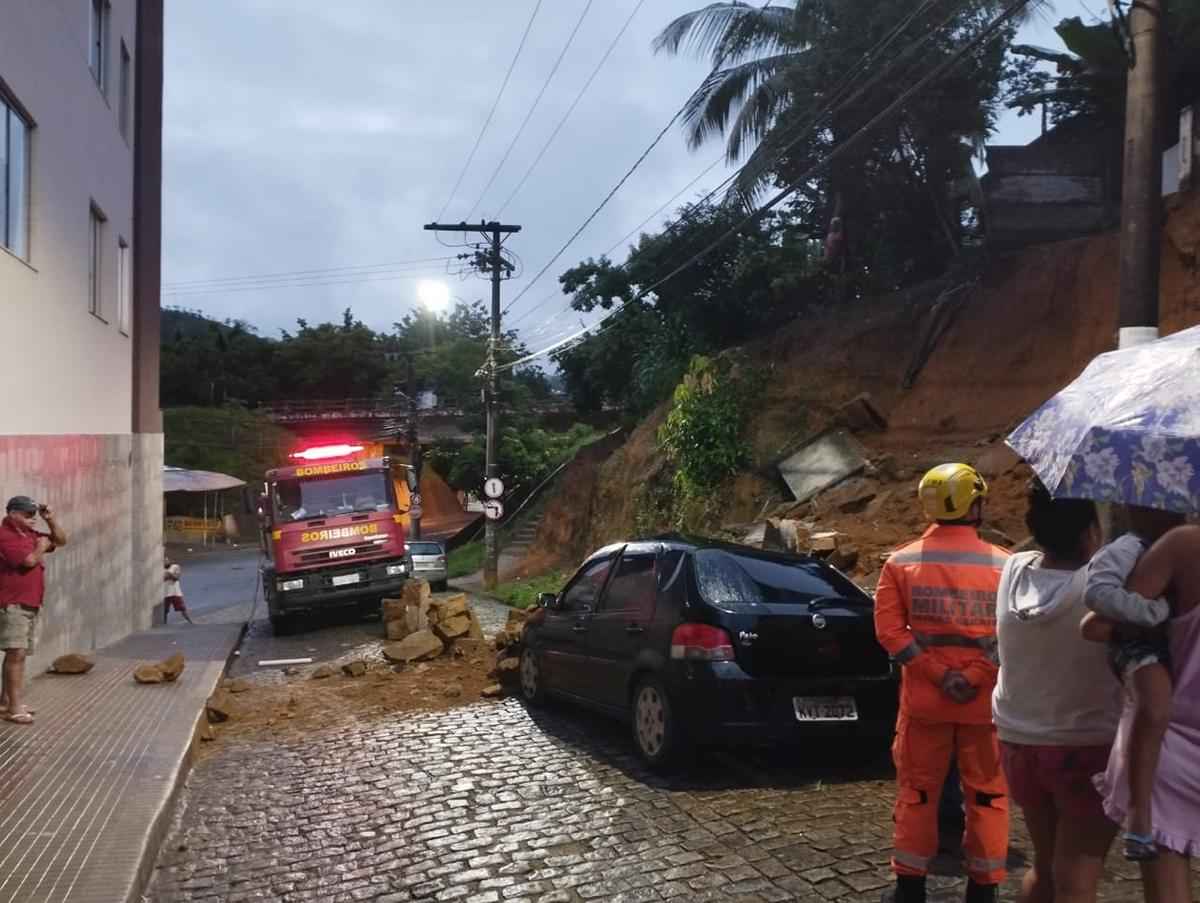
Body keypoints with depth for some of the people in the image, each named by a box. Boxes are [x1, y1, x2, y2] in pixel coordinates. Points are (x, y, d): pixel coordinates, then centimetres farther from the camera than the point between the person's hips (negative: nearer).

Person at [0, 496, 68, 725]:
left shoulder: (32, 534, 14)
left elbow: (61, 540, 22)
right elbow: (29, 560, -22)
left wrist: (50, 520, 7)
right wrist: (41, 547, -2)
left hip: (32, 604, 9)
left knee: (19, 654, 11)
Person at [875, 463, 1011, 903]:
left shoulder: (901, 562, -2)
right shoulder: (1003, 564, -5)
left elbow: (889, 629, -9)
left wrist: (937, 674, -12)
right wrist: (976, 678, -14)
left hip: (924, 698, 1)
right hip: (985, 701, -1)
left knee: (917, 791, 12)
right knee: (988, 794, 12)